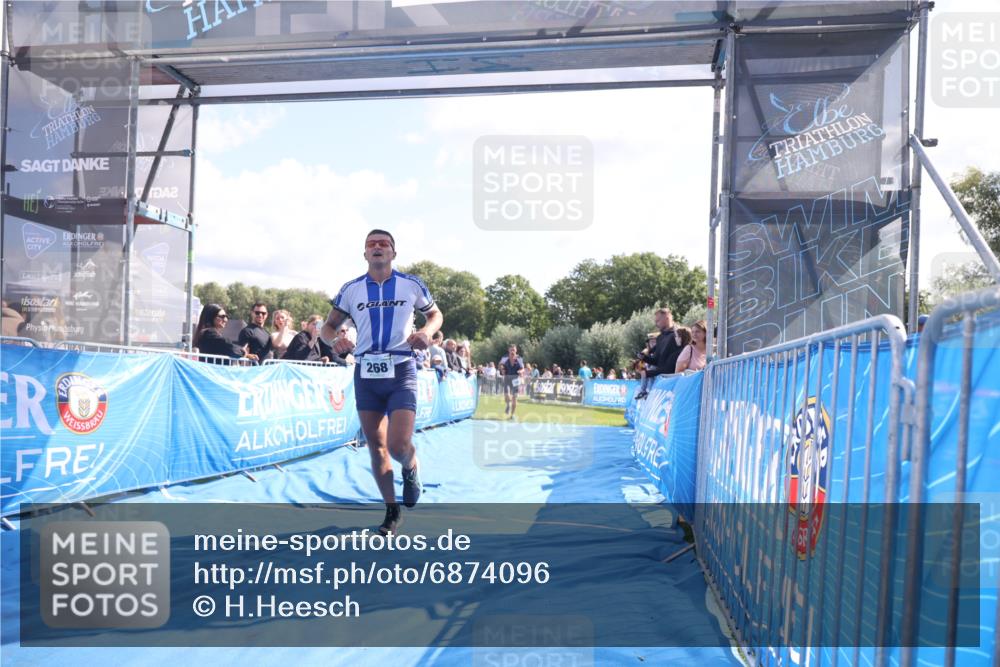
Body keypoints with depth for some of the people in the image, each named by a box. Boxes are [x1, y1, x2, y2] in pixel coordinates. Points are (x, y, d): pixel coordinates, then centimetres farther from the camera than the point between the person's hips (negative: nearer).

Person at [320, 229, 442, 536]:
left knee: (398, 445, -16)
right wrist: (335, 340, -13)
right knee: (376, 447, 7)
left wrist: (426, 331, -8)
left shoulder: (412, 284, 2)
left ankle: (411, 469, 22)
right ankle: (392, 511, 24)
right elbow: (328, 326, 11)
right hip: (366, 373, 3)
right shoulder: (351, 289, 5)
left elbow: (435, 314, 14)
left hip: (400, 371, -2)